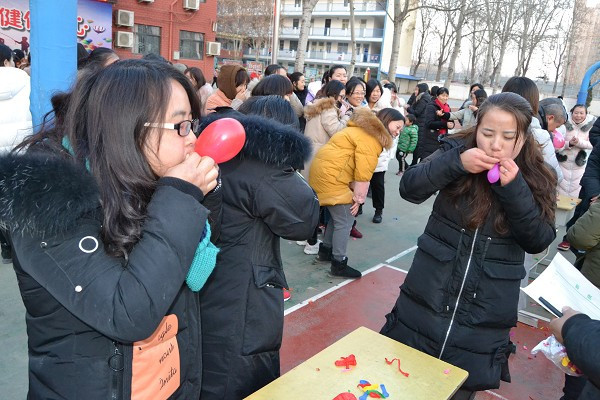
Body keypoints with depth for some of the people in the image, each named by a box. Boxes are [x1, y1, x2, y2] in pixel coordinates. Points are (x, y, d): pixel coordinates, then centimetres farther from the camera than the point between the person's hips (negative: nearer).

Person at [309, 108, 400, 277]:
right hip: (330, 176, -11)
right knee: (345, 221, -3)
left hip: (323, 170, 11)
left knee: (338, 215, 21)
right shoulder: (370, 139, -16)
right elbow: (363, 174, -18)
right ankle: (339, 264, 6)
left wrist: (355, 194, 7)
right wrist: (358, 199, -9)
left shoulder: (367, 130, 17)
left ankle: (325, 251, 34)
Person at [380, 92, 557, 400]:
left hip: (485, 314, 0)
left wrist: (514, 188, -22)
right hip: (428, 296, 0)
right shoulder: (458, 150, -4)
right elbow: (409, 189, -14)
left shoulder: (536, 178, -3)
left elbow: (539, 242, -10)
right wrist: (455, 162, -28)